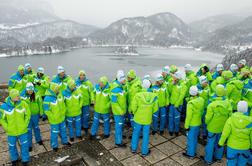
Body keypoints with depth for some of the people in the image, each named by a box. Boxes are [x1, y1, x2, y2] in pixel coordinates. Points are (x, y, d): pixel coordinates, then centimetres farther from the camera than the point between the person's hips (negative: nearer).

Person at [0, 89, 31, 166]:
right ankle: (14, 159, 48)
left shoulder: (23, 104, -16)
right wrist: (7, 128, -8)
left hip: (23, 131, 0)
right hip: (11, 132, 0)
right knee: (12, 147, 21)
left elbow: (28, 115, -3)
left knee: (25, 146, 12)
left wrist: (25, 124, -7)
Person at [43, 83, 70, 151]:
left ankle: (65, 141, 46)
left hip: (62, 118, 6)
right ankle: (54, 145, 35)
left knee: (63, 130, 24)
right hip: (54, 120, -6)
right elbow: (46, 110, -21)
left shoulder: (59, 94, -7)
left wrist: (63, 112, 5)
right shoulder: (47, 99, -28)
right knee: (54, 133, 13)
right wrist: (53, 117, -17)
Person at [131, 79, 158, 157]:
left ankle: (133, 148, 35)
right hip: (147, 119, 1)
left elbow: (134, 107, -15)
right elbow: (155, 108, -4)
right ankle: (144, 152, 28)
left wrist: (135, 113, 6)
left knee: (136, 133, 20)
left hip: (138, 118, 0)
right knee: (146, 135, 15)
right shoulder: (154, 96, -14)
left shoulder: (138, 95, -21)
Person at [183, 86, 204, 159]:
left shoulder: (191, 103, -29)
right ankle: (193, 151, 41)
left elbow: (189, 116, -23)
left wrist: (186, 126, -13)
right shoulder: (201, 100, -8)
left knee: (191, 138, 10)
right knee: (195, 138, 23)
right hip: (198, 122, 7)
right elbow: (202, 111, 6)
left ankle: (190, 154, 25)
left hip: (192, 124, -7)